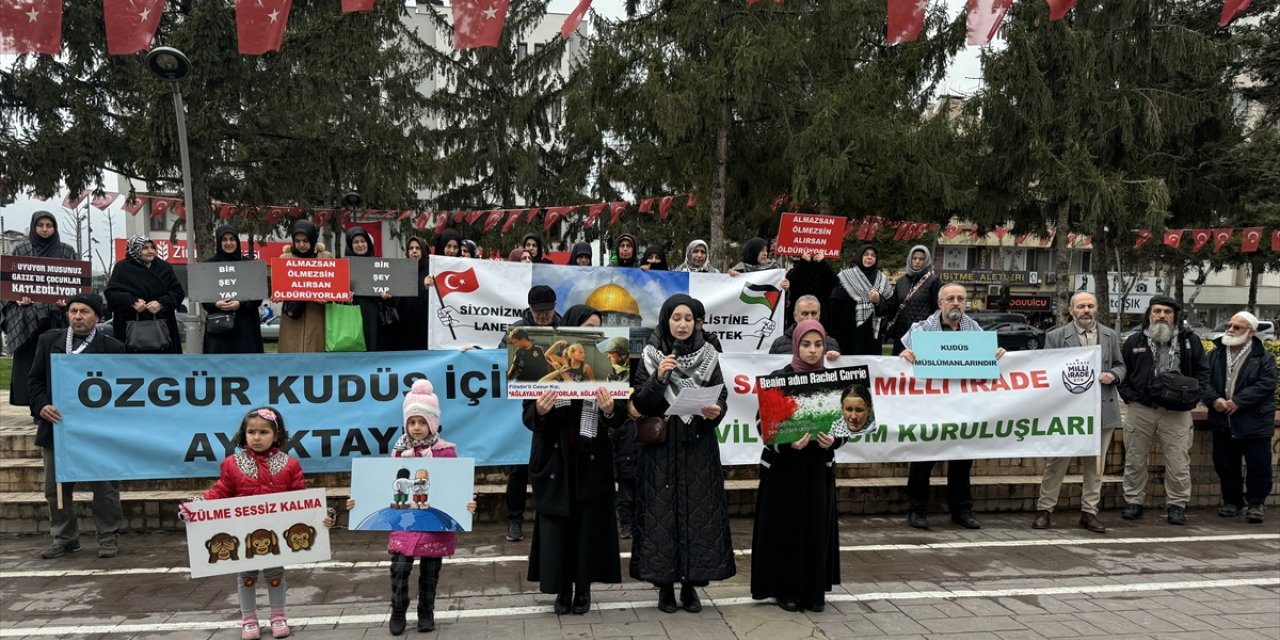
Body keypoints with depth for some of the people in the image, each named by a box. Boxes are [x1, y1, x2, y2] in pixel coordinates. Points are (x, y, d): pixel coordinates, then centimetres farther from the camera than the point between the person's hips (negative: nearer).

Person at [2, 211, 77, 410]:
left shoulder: (66, 251, 8)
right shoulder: (21, 251, 11)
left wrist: (67, 299, -12)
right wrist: (19, 298, -9)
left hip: (57, 315, -1)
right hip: (28, 314, 1)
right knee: (30, 361, -1)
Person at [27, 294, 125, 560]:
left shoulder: (112, 347, -4)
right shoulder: (48, 341, 6)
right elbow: (34, 380, 7)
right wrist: (41, 406, -10)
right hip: (55, 426, 4)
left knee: (103, 486, 4)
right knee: (56, 487, 12)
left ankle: (108, 536, 17)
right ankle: (65, 537, 26)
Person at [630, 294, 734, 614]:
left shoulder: (708, 356, 5)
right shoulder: (651, 356, 2)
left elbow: (721, 398, 3)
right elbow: (639, 404, -4)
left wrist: (715, 411, -18)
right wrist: (658, 377, -19)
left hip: (699, 448, 1)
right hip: (661, 448, -1)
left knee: (698, 512, 2)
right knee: (662, 513, -2)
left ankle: (691, 584, 14)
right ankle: (665, 585, 10)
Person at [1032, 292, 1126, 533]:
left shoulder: (1110, 336, 12)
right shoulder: (1056, 336, 0)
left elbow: (1120, 366, 15)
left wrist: (1113, 375, -6)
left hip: (1102, 410, 3)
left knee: (1095, 465, 8)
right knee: (1056, 463, -1)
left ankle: (1089, 511, 17)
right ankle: (1045, 509, 8)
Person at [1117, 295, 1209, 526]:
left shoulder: (1189, 341, 7)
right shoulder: (1134, 342, 8)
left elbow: (1202, 372, 10)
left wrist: (1192, 396, -5)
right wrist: (1128, 395, -2)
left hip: (1176, 412, -1)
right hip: (1139, 410, 1)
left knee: (1178, 462, 1)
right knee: (1135, 460, 7)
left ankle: (1176, 505, 14)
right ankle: (1133, 502, 19)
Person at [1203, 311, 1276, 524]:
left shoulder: (1263, 357, -3)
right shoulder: (1215, 354, 8)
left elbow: (1266, 385, -14)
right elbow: (1204, 380, 1)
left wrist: (1238, 401, -21)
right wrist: (1214, 399, -18)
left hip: (1254, 423, -4)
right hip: (1222, 422, 4)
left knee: (1258, 465, 0)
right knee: (1225, 465, 11)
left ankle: (1256, 503, 15)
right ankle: (1232, 501, 25)